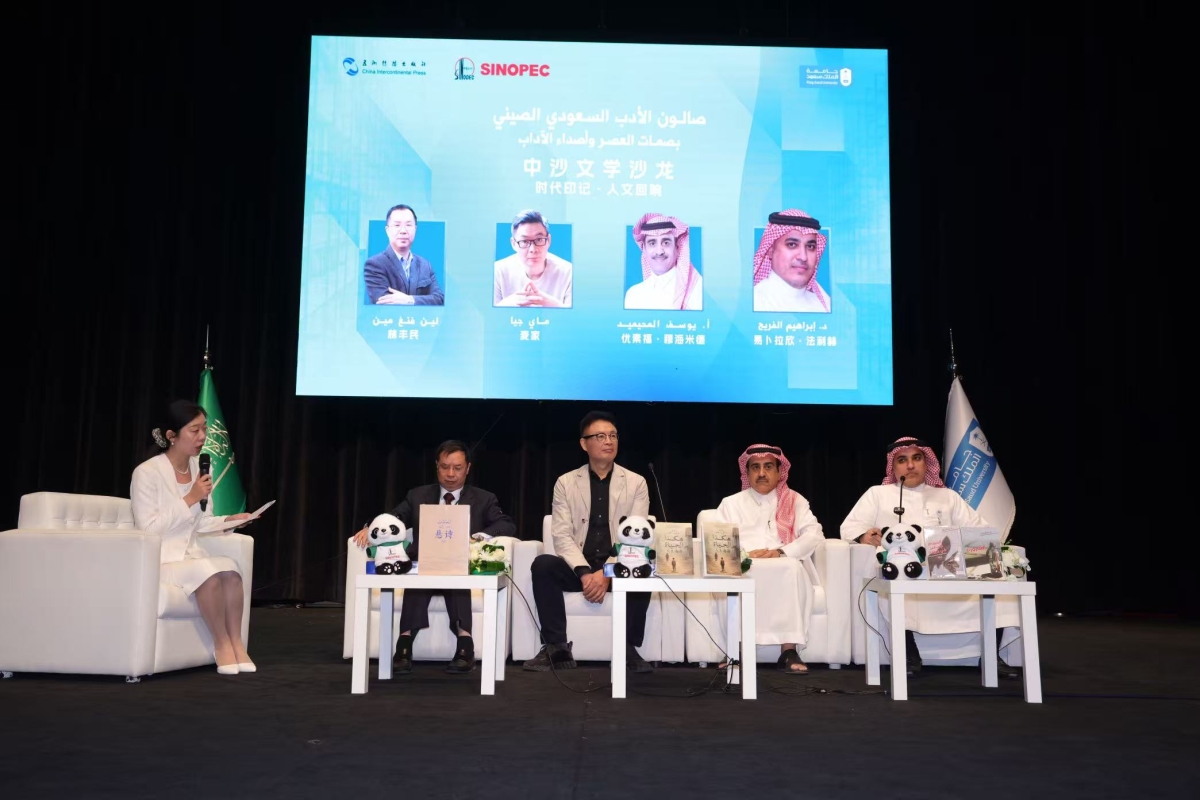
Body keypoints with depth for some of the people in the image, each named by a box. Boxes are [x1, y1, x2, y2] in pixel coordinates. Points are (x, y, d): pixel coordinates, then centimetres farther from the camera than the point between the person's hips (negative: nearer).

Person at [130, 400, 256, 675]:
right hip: (158, 561, -5)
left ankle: (236, 641, -19)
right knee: (208, 571, -32)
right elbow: (148, 529, -18)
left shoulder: (198, 468, 8)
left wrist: (228, 520, -5)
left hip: (191, 556, 6)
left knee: (229, 567, -27)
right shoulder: (147, 472, -12)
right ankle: (222, 644, -16)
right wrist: (189, 499, -20)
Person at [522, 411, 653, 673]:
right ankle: (557, 649, -20)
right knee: (542, 565, -28)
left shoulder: (636, 483, 3)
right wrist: (584, 572, -22)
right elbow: (562, 535, -5)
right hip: (578, 569, 1)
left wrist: (608, 573, -21)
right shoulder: (566, 483, 4)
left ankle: (629, 648, -16)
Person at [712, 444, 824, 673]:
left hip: (785, 571, 0)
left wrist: (780, 552, -14)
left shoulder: (795, 501, 17)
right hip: (743, 569, 0)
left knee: (793, 568, -35)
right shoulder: (731, 503, 19)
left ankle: (789, 650, -33)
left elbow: (814, 534, 2)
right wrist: (743, 555, -14)